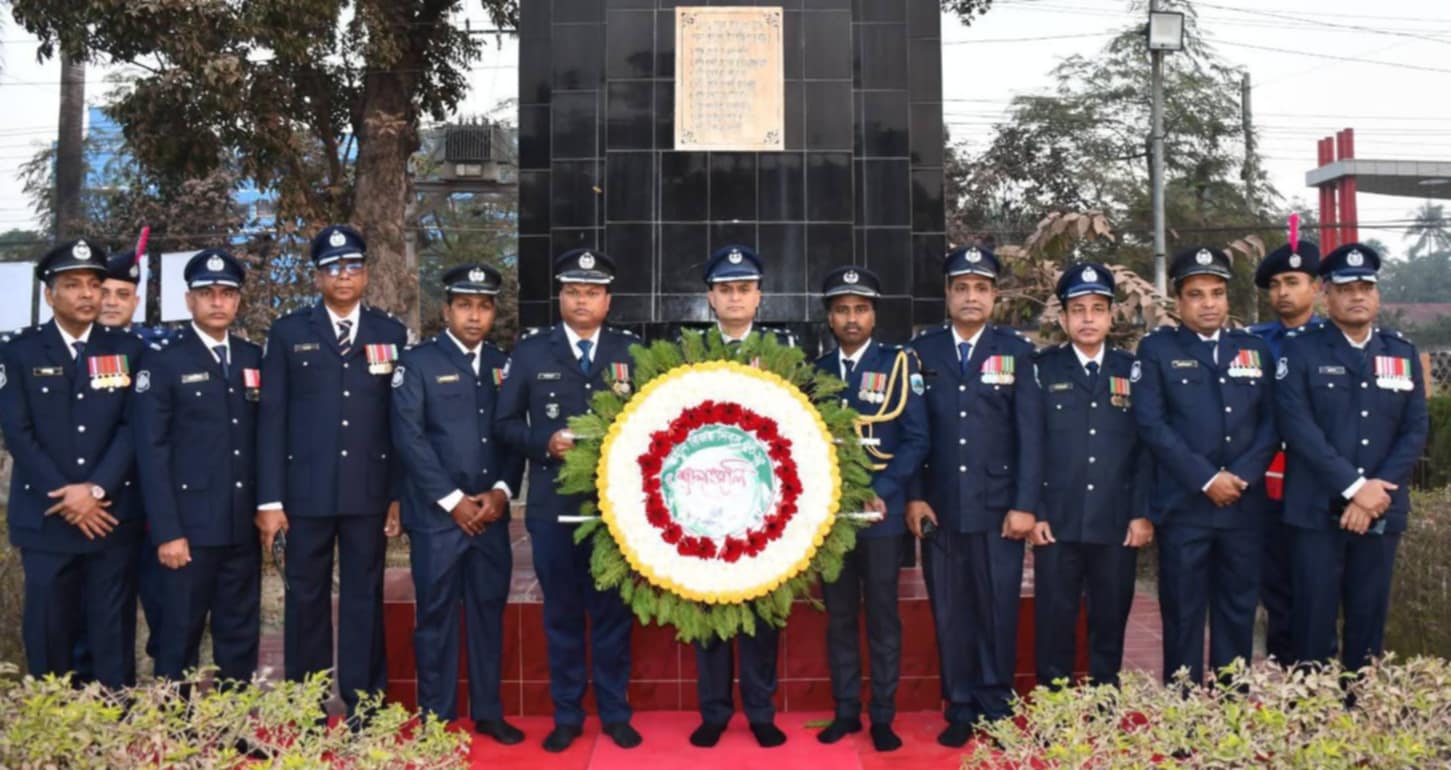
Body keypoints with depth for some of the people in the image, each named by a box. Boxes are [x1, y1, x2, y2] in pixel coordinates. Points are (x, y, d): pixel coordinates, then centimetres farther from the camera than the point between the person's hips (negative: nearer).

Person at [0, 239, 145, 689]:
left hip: (113, 515, 0)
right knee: (48, 635, 7)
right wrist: (67, 498, -12)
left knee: (114, 634, 4)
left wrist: (96, 489, -14)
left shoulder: (127, 350, 7)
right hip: (45, 517, 0)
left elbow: (134, 427, -2)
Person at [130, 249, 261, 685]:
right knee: (180, 638, 3)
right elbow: (151, 452, -7)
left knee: (241, 637, 10)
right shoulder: (163, 361, -2)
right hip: (190, 525, -4)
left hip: (244, 525, 4)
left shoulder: (255, 359, 11)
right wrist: (166, 531, -13)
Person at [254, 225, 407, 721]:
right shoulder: (289, 332, 5)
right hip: (305, 492, 0)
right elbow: (272, 419, 1)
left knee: (365, 600, 7)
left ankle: (364, 709, 17)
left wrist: (401, 493, 1)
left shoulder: (391, 334, 8)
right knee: (306, 600, 8)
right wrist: (269, 499, -4)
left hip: (370, 492, 0)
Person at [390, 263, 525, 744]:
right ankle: (437, 720, 14)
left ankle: (488, 714, 21)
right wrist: (453, 500, -12)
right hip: (437, 514, -3)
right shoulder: (417, 362, -1)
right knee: (437, 616, 4)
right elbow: (409, 438, -8)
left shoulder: (505, 365, 12)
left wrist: (502, 490, -5)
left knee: (489, 613, 10)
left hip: (491, 514, 4)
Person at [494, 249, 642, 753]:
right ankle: (567, 716, 21)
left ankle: (615, 714, 21)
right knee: (561, 612, 9)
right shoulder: (530, 351, 5)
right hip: (553, 503, 0)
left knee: (613, 611, 8)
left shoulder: (631, 351, 6)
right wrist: (546, 442, -12)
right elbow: (505, 422, 4)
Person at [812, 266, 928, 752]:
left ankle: (883, 717, 15)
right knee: (839, 617, 10)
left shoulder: (899, 364, -1)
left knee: (882, 617, 4)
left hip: (880, 512, -3)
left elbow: (915, 440, -6)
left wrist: (880, 493, -15)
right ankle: (845, 711, 21)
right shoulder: (816, 371, 9)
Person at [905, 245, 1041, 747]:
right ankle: (960, 710, 19)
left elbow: (1030, 434, 0)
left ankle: (996, 710, 19)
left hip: (998, 507, -1)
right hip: (939, 508, 1)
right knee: (950, 614, 7)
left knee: (998, 611, 5)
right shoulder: (922, 351, 7)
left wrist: (1025, 504, -7)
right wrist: (913, 496, -2)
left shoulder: (1016, 351, 5)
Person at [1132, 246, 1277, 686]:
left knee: (1238, 613, 10)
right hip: (1183, 506, -3)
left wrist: (1242, 475, -9)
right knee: (1183, 615, 2)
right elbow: (1150, 423, -8)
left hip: (1245, 505, 3)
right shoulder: (1156, 349, 2)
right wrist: (1206, 479, -13)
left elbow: (1271, 421, 7)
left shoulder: (1256, 350, 13)